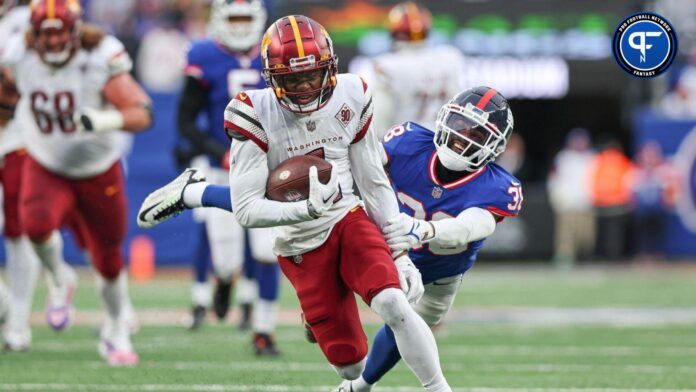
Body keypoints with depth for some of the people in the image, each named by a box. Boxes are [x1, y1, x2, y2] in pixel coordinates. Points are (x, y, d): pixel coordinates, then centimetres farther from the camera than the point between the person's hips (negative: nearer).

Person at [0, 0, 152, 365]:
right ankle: (59, 280, 0)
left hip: (99, 173, -1)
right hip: (46, 169, 1)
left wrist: (104, 121, -48)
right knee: (36, 223, -32)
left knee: (108, 261, 10)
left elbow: (142, 113, -32)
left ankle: (116, 332, 36)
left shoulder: (101, 60, -25)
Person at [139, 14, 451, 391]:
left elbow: (375, 183, 3)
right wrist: (308, 209, -33)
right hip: (301, 245, -2)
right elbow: (246, 210, -18)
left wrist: (401, 254, 0)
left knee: (393, 303, -27)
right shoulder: (255, 115, -18)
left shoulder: (351, 98, -6)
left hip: (350, 221, 2)